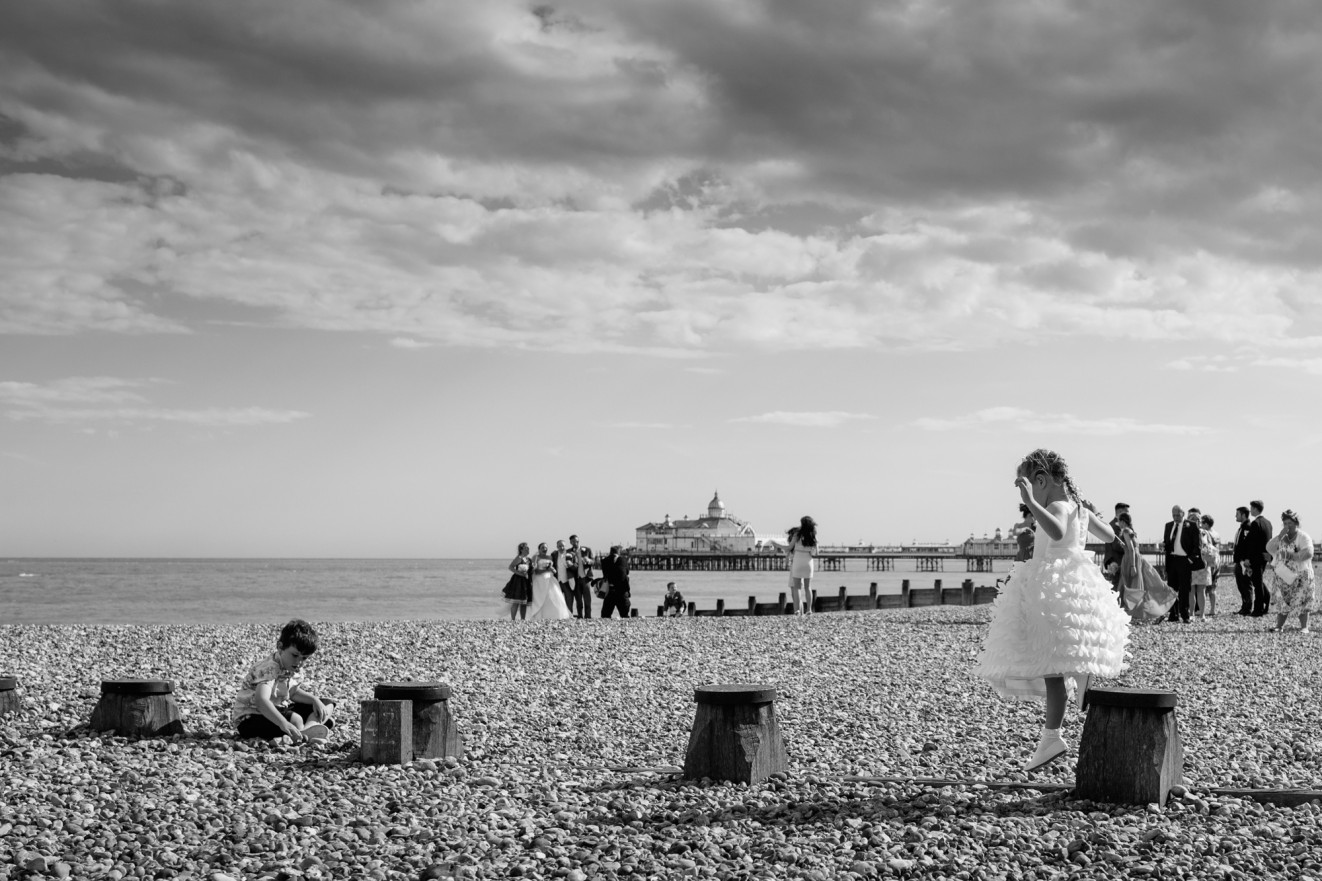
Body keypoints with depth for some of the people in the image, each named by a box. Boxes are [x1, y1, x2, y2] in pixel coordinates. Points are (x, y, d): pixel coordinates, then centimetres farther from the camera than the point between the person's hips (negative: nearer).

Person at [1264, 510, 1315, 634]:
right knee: (1282, 602, 3)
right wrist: (1280, 536, -16)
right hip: (1283, 576, 4)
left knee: (1301, 602, -4)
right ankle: (1279, 626, 4)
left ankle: (1304, 627, 1)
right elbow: (1269, 548, -5)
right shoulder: (1281, 538, 10)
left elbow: (1308, 553, -22)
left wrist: (1291, 556, -30)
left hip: (1301, 576, -4)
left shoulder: (1303, 537, -7)